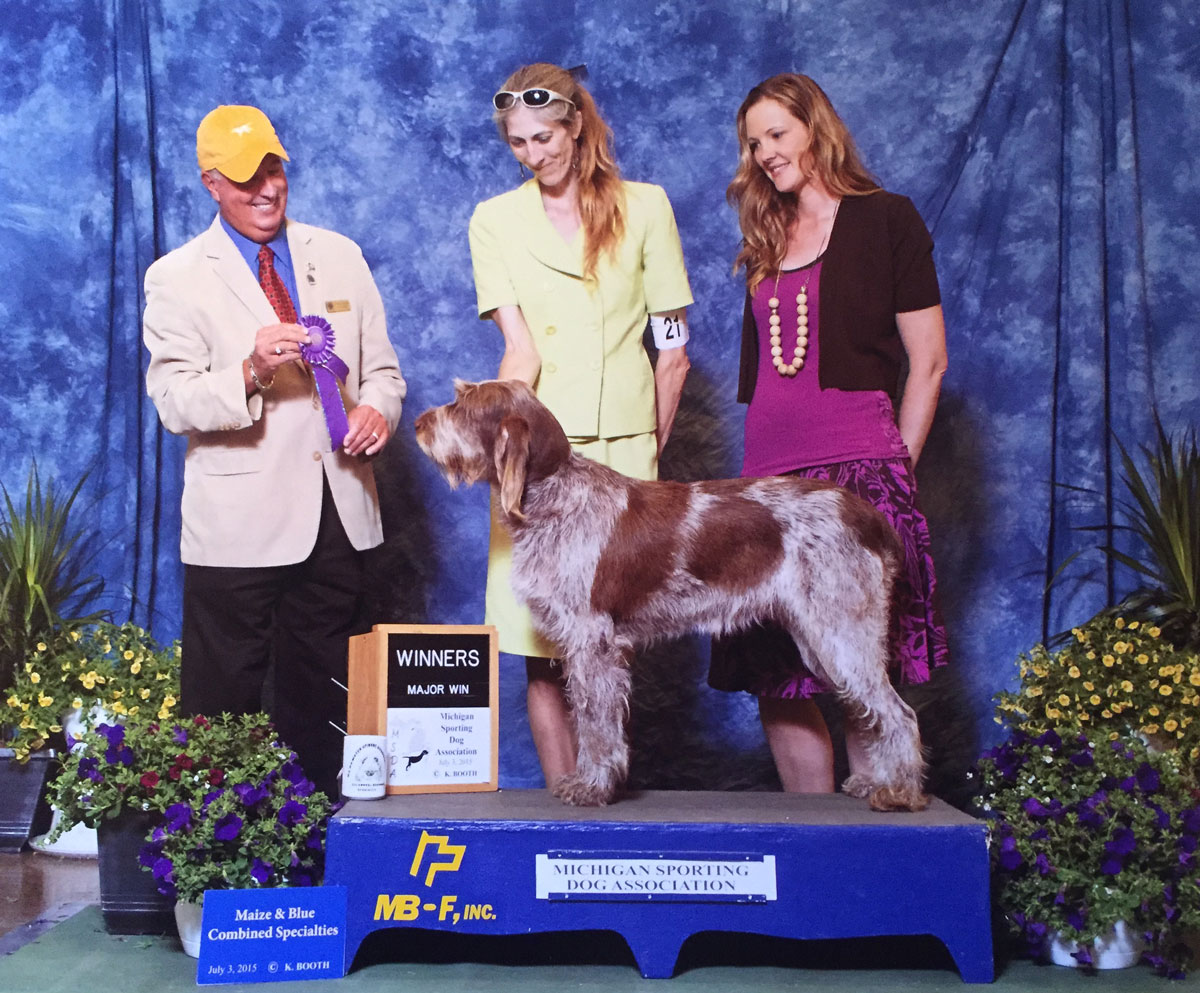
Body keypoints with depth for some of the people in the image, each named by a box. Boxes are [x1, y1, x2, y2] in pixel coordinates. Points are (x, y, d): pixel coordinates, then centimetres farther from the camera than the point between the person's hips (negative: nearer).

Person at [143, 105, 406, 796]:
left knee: (324, 695, 13)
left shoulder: (340, 256, 13)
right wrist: (250, 372, -27)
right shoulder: (178, 278, 0)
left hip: (337, 512, 4)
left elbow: (382, 366, 15)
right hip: (241, 524, -4)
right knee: (226, 698, 1)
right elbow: (173, 400, -9)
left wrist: (377, 407, -8)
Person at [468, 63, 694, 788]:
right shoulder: (495, 220, 7)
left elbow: (674, 347, 8)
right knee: (543, 651, -2)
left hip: (623, 444, 0)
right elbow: (520, 348, -3)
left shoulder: (644, 207, 5)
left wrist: (650, 451, 7)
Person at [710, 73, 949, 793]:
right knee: (777, 677, 3)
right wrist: (765, 469, 14)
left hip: (857, 471, -5)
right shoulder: (766, 241, 21)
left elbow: (928, 362, 1)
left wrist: (896, 470, -2)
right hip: (771, 475, 6)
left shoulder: (886, 219, 4)